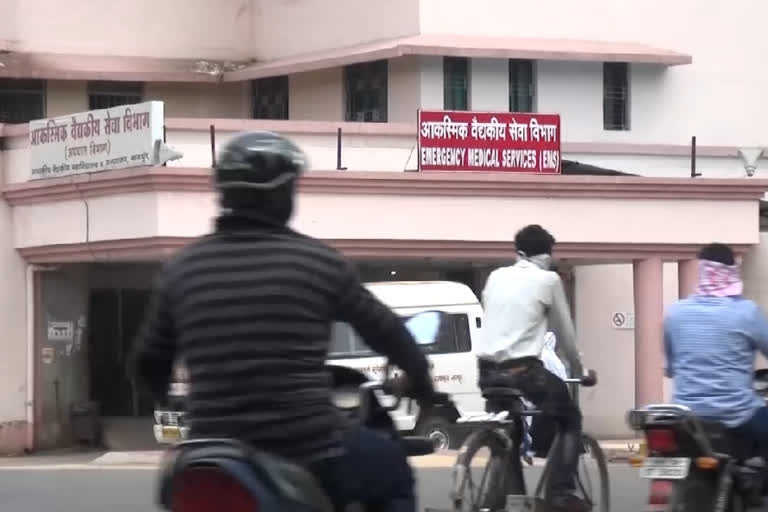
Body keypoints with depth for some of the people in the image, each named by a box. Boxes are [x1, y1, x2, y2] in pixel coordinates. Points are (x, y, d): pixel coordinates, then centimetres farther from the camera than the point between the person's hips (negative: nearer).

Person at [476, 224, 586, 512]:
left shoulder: (496, 277, 15)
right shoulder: (548, 279, 1)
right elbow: (564, 329, 9)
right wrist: (576, 367, 25)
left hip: (488, 369, 5)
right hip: (523, 368, -5)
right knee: (570, 420, 13)